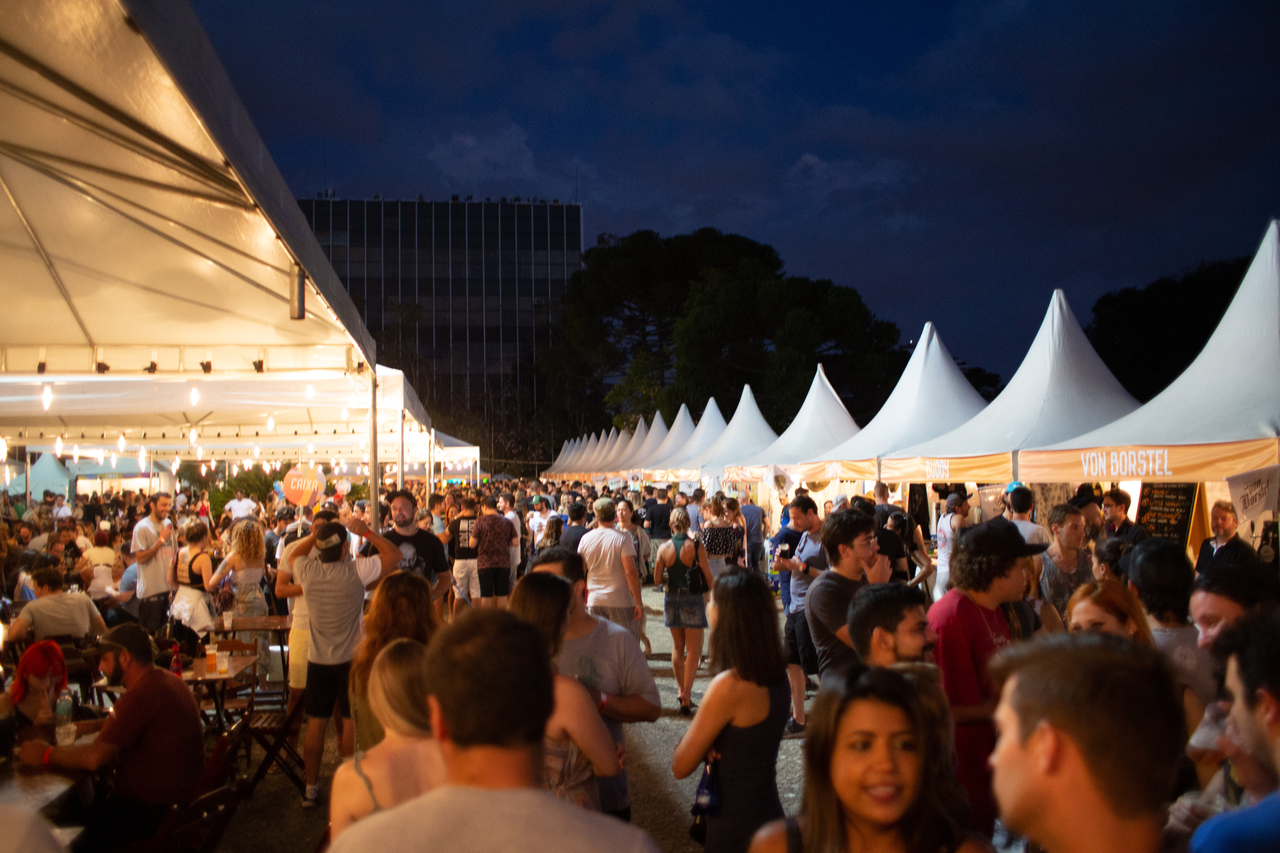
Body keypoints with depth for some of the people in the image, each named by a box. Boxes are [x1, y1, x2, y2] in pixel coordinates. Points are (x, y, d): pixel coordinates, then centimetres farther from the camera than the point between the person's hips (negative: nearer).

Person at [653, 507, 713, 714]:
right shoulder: (696, 546, -13)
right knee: (693, 650, 4)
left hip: (672, 598, 4)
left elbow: (657, 579, 1)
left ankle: (681, 690, 25)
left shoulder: (664, 547, -4)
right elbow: (709, 577, -8)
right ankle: (687, 693, -4)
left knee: (677, 647, 18)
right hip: (693, 599, -4)